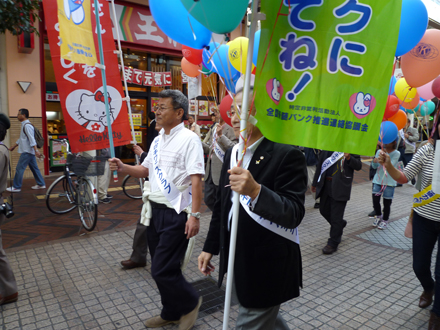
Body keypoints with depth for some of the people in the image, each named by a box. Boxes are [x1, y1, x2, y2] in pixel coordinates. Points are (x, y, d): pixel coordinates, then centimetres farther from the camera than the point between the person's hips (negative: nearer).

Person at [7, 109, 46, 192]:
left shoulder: (27, 125, -15)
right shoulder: (24, 125, 17)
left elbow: (31, 138, -24)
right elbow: (21, 138, 28)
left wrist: (36, 150, -31)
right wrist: (14, 146, 34)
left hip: (27, 152, -10)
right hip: (28, 151, 10)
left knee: (19, 168, -4)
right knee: (34, 168, 11)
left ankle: (16, 187, 3)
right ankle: (41, 184, 15)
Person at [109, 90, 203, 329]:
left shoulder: (189, 139, -12)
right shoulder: (158, 140, 13)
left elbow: (196, 179, -18)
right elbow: (146, 170, 19)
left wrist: (194, 215, -23)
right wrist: (123, 168, 1)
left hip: (176, 214, -8)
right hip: (155, 210, 8)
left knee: (162, 270, -5)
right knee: (161, 268, 17)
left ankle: (190, 302, 23)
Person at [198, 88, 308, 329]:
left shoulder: (287, 155, -17)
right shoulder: (231, 154, 5)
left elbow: (294, 214, -24)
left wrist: (256, 191, -40)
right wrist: (210, 247, 14)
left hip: (268, 268, -7)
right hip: (236, 262, 7)